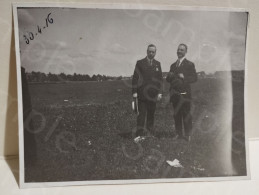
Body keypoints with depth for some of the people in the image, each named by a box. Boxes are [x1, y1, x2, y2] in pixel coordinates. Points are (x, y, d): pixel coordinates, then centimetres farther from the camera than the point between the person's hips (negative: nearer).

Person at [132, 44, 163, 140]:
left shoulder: (157, 64, 13)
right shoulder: (140, 63, 4)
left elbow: (160, 79, 11)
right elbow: (135, 78, 1)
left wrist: (160, 92, 2)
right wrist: (134, 92, -6)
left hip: (153, 94, 3)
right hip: (142, 94, -3)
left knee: (151, 115, 7)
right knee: (141, 114, -6)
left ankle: (150, 134, 13)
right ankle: (139, 134, -7)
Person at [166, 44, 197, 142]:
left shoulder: (189, 64, 2)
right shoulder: (173, 65, 19)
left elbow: (194, 78, -6)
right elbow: (168, 79, 18)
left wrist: (184, 78, -20)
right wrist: (169, 76, -6)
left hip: (184, 93, -5)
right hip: (175, 93, 5)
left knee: (186, 114, -4)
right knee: (176, 114, 7)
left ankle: (187, 134, 2)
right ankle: (179, 133, 14)